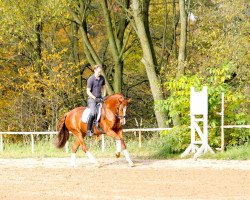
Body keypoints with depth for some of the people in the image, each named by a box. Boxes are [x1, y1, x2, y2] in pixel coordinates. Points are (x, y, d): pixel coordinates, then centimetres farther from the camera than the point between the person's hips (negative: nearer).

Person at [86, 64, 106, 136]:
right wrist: (95, 98, -19)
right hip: (92, 98, -7)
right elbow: (88, 91, -12)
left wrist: (104, 96, 5)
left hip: (99, 98, 7)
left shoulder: (102, 78, 5)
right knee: (93, 113, -23)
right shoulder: (90, 79, -13)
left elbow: (104, 87, 20)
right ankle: (89, 130, -17)